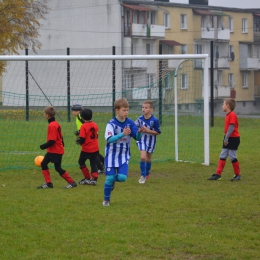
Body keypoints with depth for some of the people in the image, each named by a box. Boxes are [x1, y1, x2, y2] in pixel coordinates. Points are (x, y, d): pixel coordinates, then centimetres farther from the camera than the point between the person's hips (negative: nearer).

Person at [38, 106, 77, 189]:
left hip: (56, 151, -10)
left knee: (58, 168, -3)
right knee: (43, 164, 11)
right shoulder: (56, 124, 8)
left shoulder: (52, 126, -22)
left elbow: (51, 141, -24)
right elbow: (60, 137, 15)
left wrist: (43, 146, -15)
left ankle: (71, 182, 5)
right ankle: (48, 183, 14)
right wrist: (62, 145, 22)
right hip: (52, 150, 10)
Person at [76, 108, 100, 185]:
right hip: (95, 148, 5)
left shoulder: (83, 126, -17)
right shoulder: (95, 125, 2)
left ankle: (87, 178, 16)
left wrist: (79, 141, 0)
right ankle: (94, 178, -2)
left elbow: (82, 139, -20)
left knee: (81, 162, 15)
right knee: (93, 163, 10)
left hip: (86, 149, -5)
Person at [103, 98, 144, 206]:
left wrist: (139, 132, -28)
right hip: (111, 155, -3)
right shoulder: (111, 124, -14)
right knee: (109, 178, -4)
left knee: (122, 177, -13)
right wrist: (123, 134, -36)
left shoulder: (130, 123, -4)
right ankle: (106, 200, 18)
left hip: (124, 155, 3)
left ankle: (112, 179, 24)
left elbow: (137, 137, -5)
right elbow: (109, 139, -25)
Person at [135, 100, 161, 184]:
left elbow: (158, 132, -14)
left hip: (151, 141, -1)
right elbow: (135, 127, 10)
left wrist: (147, 130, -24)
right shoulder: (140, 119, -8)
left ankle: (147, 173, 40)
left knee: (148, 159, 14)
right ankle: (143, 176, -2)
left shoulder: (154, 120, -19)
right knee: (143, 157, -15)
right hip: (142, 140, 1)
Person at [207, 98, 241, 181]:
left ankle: (238, 175, 10)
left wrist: (226, 138, -24)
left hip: (233, 138, -10)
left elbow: (231, 127, -23)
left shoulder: (232, 115, -16)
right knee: (222, 156, 6)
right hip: (227, 139, 10)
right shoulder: (228, 115, 14)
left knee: (232, 157, -3)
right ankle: (218, 175, 5)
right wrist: (225, 138, 16)